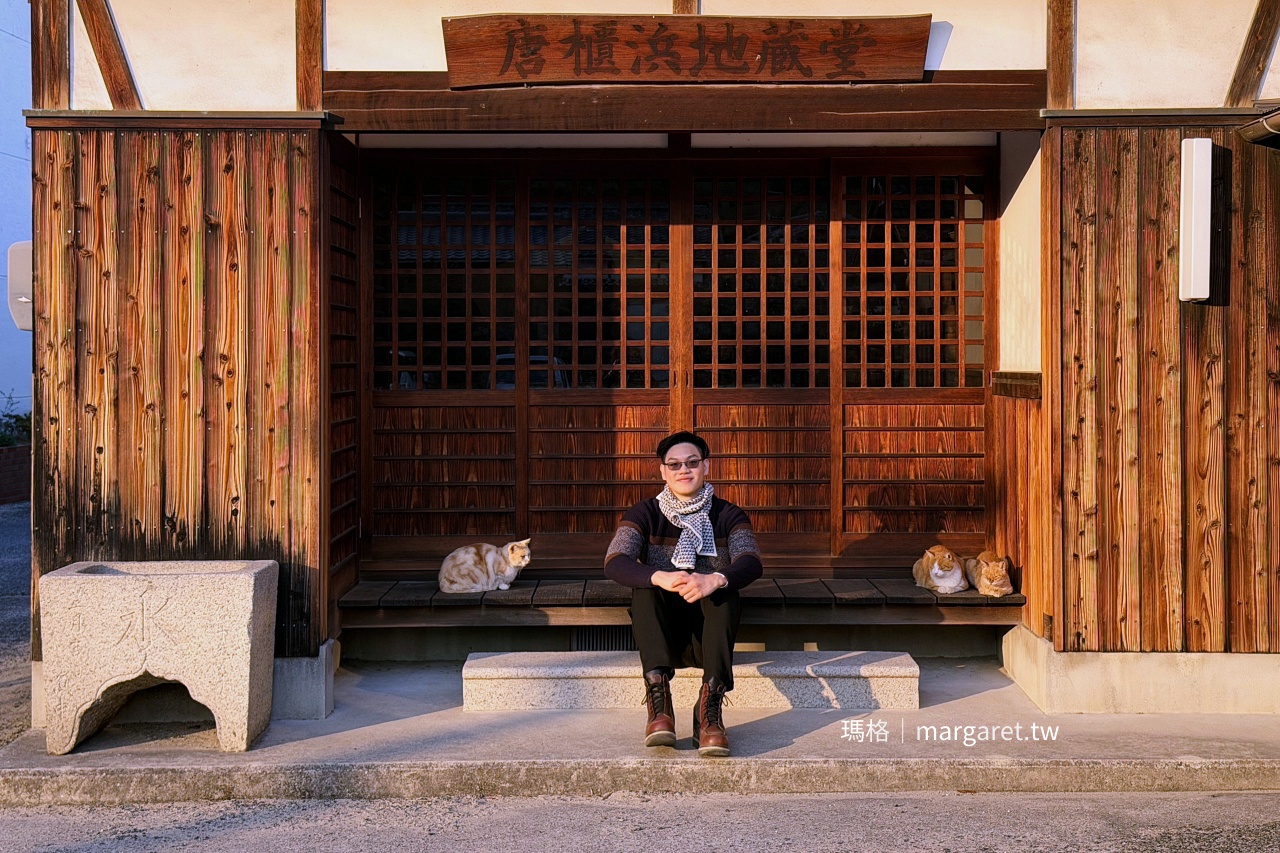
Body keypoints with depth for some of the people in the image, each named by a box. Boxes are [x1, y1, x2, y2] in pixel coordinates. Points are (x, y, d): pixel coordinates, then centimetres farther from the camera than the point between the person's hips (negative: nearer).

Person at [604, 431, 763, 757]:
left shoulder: (727, 515, 4)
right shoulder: (645, 514, 3)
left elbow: (752, 562, -16)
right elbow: (614, 563, -15)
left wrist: (715, 580, -39)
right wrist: (660, 578, -37)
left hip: (709, 631, 0)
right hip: (663, 631, 0)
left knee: (724, 591, -29)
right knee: (644, 588, -28)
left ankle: (711, 705, -44)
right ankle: (658, 702, -43)